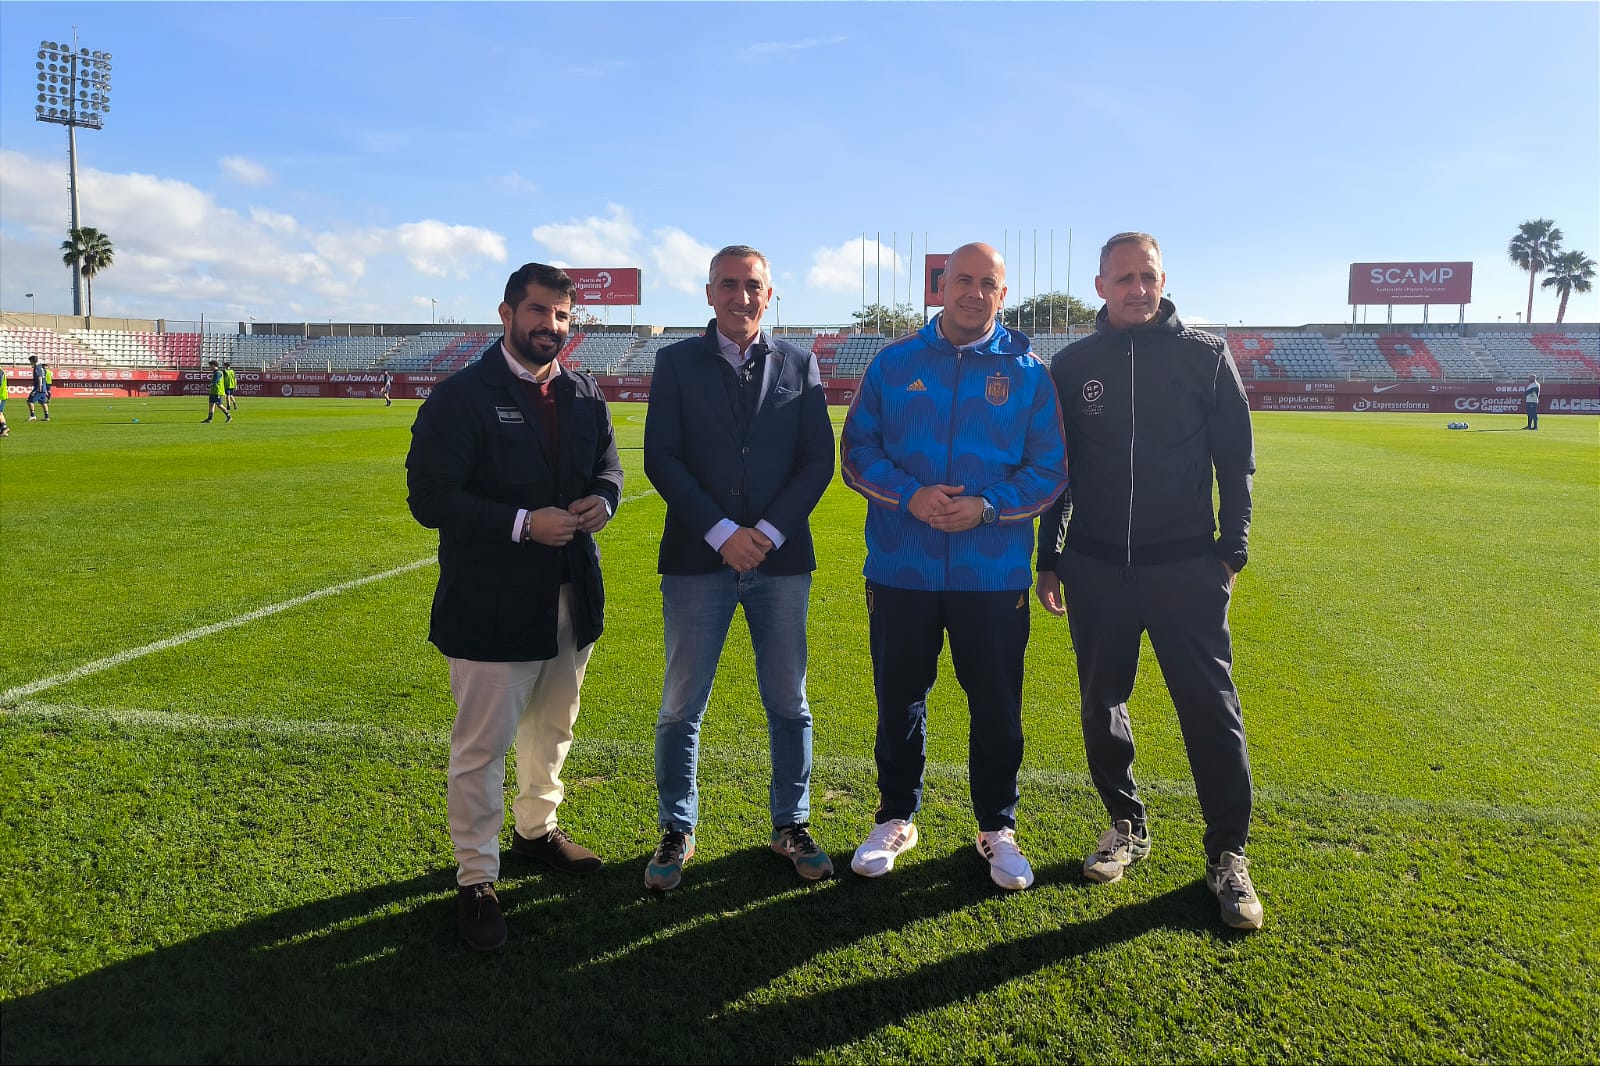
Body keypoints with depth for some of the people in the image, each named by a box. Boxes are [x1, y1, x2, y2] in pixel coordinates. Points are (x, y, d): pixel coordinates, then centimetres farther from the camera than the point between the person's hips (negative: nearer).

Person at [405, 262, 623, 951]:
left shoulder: (584, 395, 7)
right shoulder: (460, 397, -12)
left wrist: (601, 499, -8)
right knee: (482, 746, 3)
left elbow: (608, 465, 16)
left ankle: (537, 829, 45)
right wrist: (522, 524, -25)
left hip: (571, 598, 6)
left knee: (552, 729, 22)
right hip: (492, 605, -6)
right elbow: (429, 498, -16)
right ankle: (476, 880, 19)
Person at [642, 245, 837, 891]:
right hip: (698, 558, -1)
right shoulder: (677, 363, 4)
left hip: (779, 557, 1)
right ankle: (677, 833, 21)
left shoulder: (799, 365, 7)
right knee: (681, 708, 5)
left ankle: (791, 826, 26)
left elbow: (819, 459, 2)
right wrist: (721, 533, -13)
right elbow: (662, 459, -4)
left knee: (788, 704, 10)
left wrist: (767, 532, -10)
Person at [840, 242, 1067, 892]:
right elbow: (856, 450, 3)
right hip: (900, 569, 1)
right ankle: (896, 819, 31)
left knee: (997, 707, 8)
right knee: (898, 699, 12)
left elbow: (1049, 470, 2)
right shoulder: (894, 364, 5)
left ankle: (998, 829, 28)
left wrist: (987, 506, -15)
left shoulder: (1028, 372, 3)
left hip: (994, 572, 0)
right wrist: (909, 496, -14)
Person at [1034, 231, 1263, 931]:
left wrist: (1231, 552, -1)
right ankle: (1127, 828, 28)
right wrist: (1048, 560, 9)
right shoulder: (1073, 365, 6)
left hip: (1186, 568, -2)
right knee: (1101, 708, 9)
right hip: (1095, 570, 2)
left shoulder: (1205, 356, 1)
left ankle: (1228, 855, 13)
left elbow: (1236, 463, 4)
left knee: (1211, 710, -2)